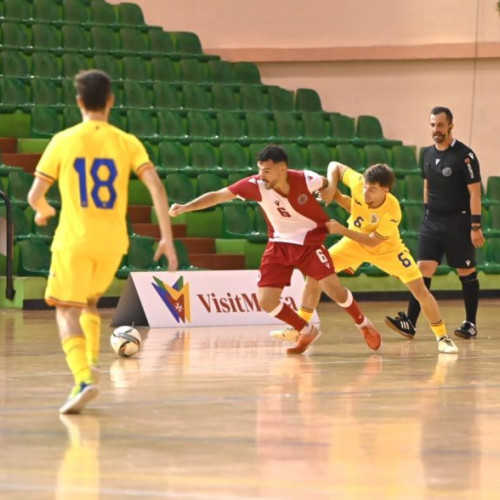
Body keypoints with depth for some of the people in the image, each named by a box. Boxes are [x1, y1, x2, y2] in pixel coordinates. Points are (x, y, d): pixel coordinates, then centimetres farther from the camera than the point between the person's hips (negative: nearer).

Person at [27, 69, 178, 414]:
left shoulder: (63, 141, -1)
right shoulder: (127, 143, 2)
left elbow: (35, 196, -1)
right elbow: (156, 186, -10)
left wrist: (44, 212, 22)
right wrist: (167, 237, -8)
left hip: (74, 239, -3)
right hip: (112, 242, 3)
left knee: (67, 310, 1)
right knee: (90, 302, 26)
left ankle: (84, 378, -21)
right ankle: (91, 363, 10)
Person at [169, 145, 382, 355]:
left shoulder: (305, 179, -23)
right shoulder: (256, 185, -21)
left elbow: (328, 183, 0)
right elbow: (218, 195, -18)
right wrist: (184, 208, -25)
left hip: (309, 241, -2)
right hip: (279, 244, 3)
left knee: (333, 289, -16)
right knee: (266, 301, -7)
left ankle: (364, 325, 13)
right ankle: (307, 331, 18)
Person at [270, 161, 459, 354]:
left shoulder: (392, 212, -36)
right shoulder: (358, 182, -28)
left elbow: (372, 241, -31)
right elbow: (335, 166, -10)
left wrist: (341, 230, -38)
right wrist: (331, 187, -29)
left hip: (387, 249, -3)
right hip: (355, 241, 3)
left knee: (420, 290, -13)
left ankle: (442, 337, 6)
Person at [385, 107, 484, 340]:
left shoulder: (464, 155, -12)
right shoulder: (428, 153, 7)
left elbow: (474, 192, -12)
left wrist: (475, 226, -16)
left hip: (458, 222, -5)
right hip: (432, 221, 5)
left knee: (467, 273, 3)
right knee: (423, 269, -4)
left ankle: (471, 324, 13)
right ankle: (409, 323, -10)